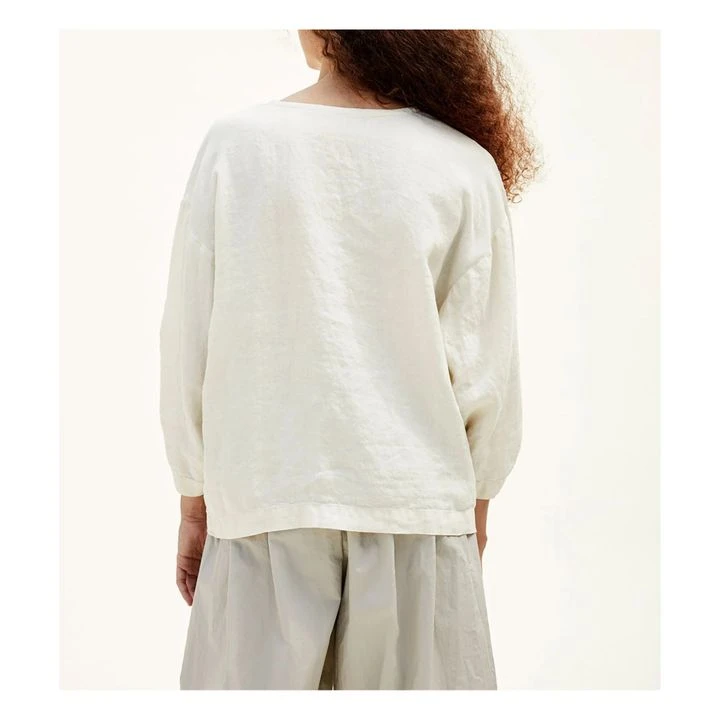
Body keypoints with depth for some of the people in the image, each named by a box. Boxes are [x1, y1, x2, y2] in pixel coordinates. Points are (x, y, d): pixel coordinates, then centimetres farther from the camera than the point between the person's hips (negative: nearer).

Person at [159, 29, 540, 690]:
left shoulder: (236, 144, -5)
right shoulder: (464, 165, -5)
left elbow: (188, 341, -2)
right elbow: (487, 367, -2)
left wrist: (195, 500, 9)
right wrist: (477, 501, 13)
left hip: (265, 500, 0)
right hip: (416, 503, 0)